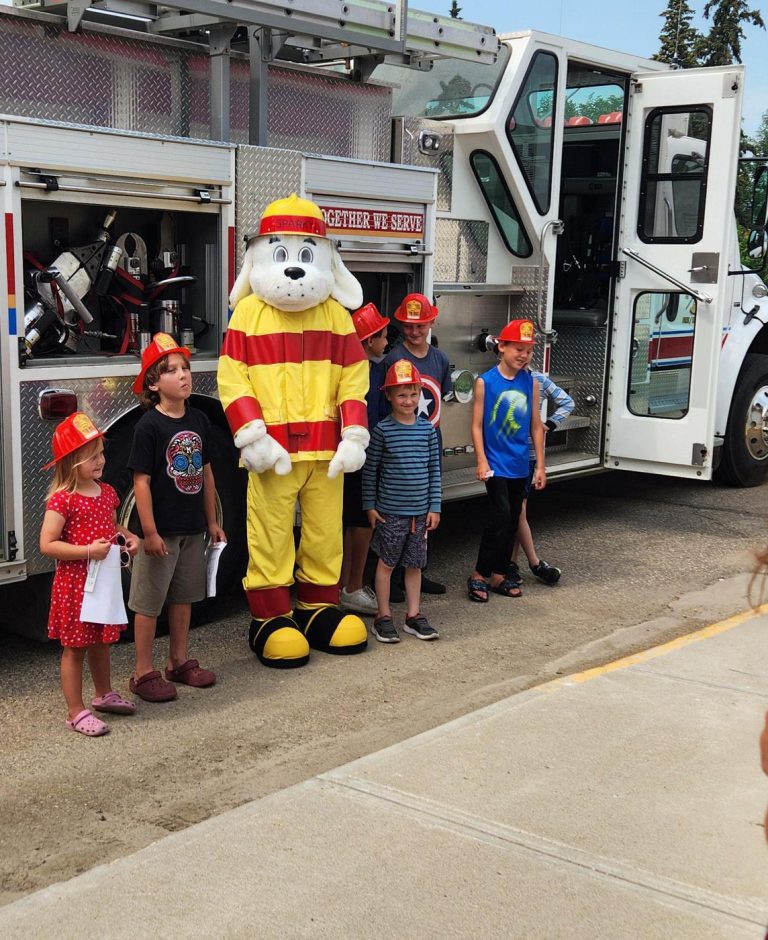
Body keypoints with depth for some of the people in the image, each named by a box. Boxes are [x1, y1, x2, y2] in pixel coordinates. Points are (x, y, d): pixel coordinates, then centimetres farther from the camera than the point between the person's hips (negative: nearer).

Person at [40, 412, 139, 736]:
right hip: (75, 584, -7)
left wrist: (128, 538, 2)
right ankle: (76, 712, 11)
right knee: (75, 647, 2)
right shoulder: (62, 500, -18)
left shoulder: (106, 492, 5)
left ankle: (104, 694, 38)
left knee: (101, 641, 21)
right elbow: (47, 544, -21)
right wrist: (87, 551, -28)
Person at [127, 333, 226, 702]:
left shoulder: (199, 421, 5)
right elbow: (141, 482, -15)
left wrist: (212, 520, 14)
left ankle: (179, 661, 29)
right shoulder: (149, 425, -14)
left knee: (184, 596, 16)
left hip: (192, 529, 6)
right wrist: (150, 532, -18)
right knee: (149, 601, 3)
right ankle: (143, 672, 12)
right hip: (161, 530, -6)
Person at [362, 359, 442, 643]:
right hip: (390, 511, -3)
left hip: (420, 511, 3)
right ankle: (383, 617, 15)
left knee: (415, 564, 11)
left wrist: (435, 506, 5)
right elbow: (370, 469, -2)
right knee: (386, 563, 6)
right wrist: (369, 505, -3)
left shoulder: (427, 429, 3)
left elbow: (434, 469, 7)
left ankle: (413, 616, 21)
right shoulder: (383, 430, -7)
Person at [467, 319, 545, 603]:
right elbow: (477, 425, -5)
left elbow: (536, 426, 8)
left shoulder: (531, 383, 4)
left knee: (512, 521, 10)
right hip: (496, 464, -5)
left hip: (520, 465, 5)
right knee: (501, 518, -12)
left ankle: (498, 576, 23)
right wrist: (481, 461, -12)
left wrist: (540, 465, 7)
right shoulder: (485, 382, -6)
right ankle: (478, 575, 1)